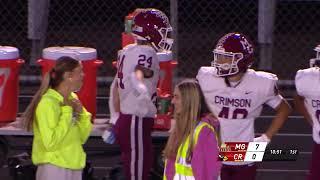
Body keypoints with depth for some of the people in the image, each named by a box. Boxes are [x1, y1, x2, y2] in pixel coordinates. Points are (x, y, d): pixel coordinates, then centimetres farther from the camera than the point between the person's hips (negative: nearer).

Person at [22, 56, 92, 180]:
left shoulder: (71, 99, 9)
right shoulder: (48, 103, -15)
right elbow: (51, 143, -22)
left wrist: (80, 114, -2)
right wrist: (67, 112, -17)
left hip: (74, 169, 8)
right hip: (55, 169, -8)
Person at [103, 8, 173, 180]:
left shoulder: (127, 51, 12)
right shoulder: (147, 54, -14)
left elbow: (115, 87, 19)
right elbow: (137, 76, -34)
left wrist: (115, 119, 26)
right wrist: (146, 97, -49)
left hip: (124, 120, 9)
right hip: (138, 122, -9)